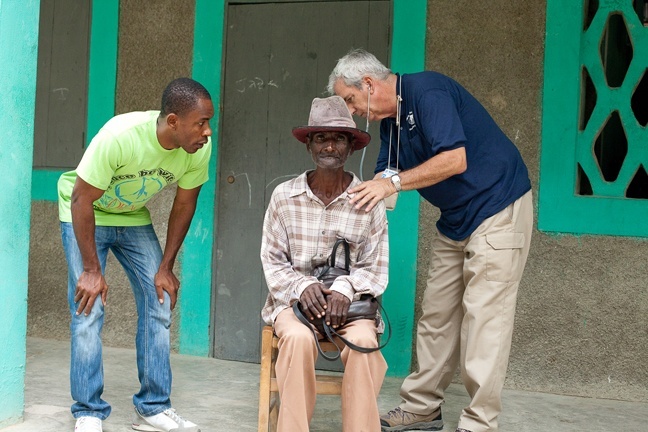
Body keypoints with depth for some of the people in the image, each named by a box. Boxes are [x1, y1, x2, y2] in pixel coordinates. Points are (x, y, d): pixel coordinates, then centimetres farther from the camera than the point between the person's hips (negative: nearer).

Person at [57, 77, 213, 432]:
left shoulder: (200, 148, -22)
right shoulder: (119, 136, -36)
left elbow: (184, 205, -6)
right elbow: (82, 200, -26)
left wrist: (166, 267, -5)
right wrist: (92, 270, -23)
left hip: (134, 218, 5)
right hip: (84, 214, -4)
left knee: (159, 303, -2)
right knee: (88, 309, -12)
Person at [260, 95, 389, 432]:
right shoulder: (284, 196, -1)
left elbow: (375, 269, 1)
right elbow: (272, 262, 3)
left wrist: (345, 290, -18)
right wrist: (302, 287, -15)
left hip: (350, 301, 0)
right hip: (293, 299, 0)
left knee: (362, 343, -31)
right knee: (300, 338, -32)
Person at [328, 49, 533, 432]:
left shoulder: (426, 91, -18)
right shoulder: (390, 118, 10)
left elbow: (455, 160, -27)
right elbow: (386, 174, 14)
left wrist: (393, 183, -23)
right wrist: (356, 200, -1)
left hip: (498, 208, -9)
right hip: (456, 220, 9)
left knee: (483, 316, -9)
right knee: (437, 315, 9)